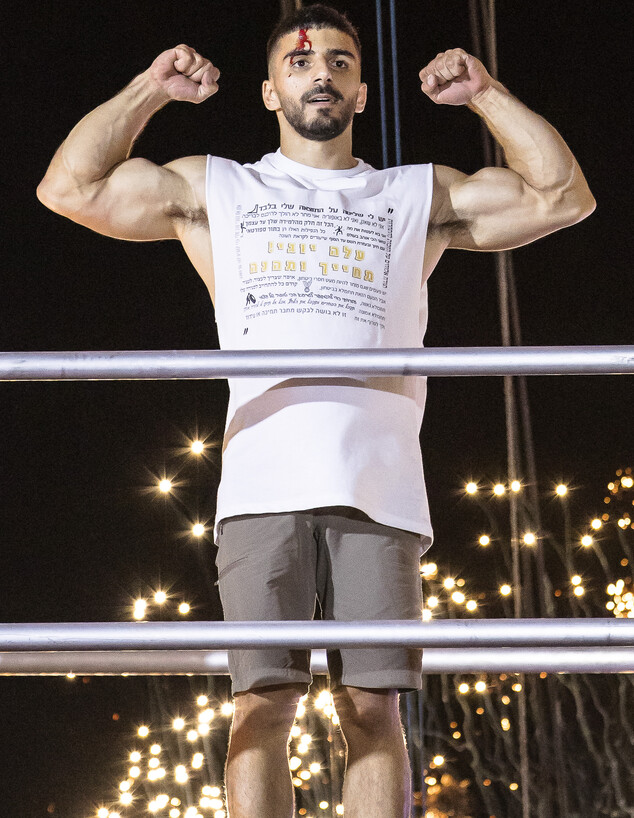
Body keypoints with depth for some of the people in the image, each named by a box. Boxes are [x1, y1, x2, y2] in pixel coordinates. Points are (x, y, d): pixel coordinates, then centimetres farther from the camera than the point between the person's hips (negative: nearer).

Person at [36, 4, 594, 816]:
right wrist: (150, 89, 18)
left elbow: (561, 196, 17)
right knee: (264, 700, -10)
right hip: (265, 480, 0)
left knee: (372, 705, -6)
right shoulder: (215, 190, 24)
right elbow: (69, 187, 19)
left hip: (378, 486, 1)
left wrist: (485, 94, 16)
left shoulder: (418, 196, 24)